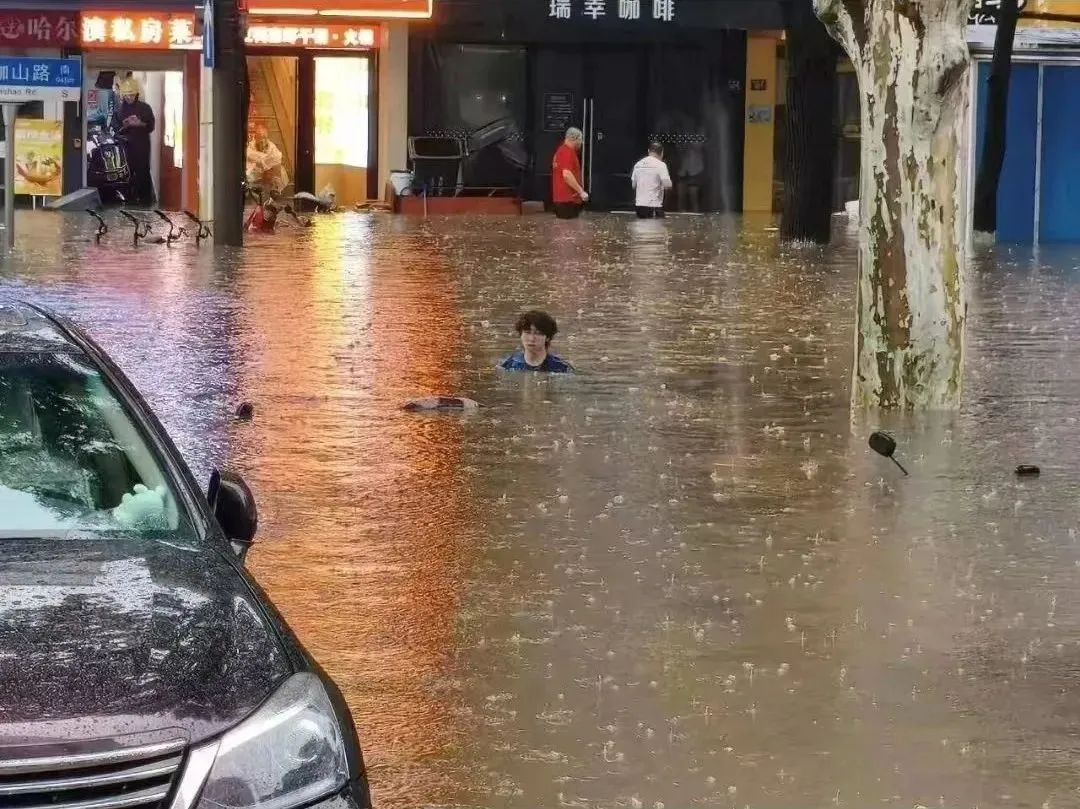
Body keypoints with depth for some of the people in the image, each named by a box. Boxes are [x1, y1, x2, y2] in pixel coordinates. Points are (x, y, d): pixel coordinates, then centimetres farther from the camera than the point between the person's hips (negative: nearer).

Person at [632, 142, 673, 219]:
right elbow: (667, 185, -15)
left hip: (639, 204, 6)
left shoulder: (638, 164, 9)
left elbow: (633, 185, 16)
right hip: (654, 205, -6)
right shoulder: (660, 165, -9)